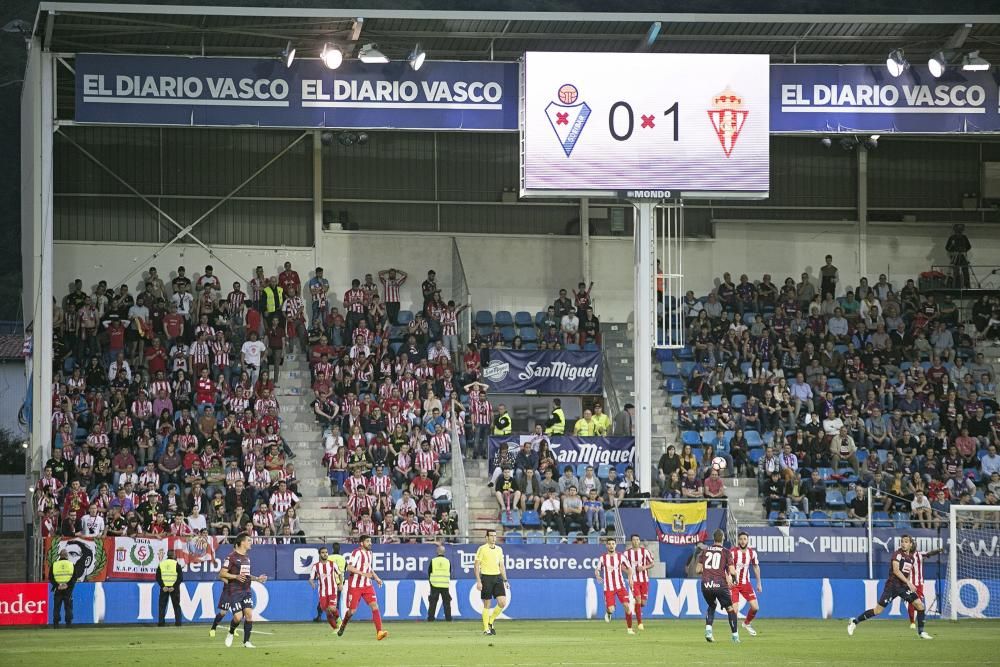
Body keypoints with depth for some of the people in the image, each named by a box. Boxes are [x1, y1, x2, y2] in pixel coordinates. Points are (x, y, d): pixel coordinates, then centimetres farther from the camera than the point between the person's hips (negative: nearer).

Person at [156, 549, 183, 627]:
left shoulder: (161, 564, 4)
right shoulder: (176, 564, -3)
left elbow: (157, 577, 0)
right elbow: (180, 577, -8)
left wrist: (163, 586, -6)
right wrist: (174, 587, -9)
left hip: (164, 588, 1)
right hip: (174, 588, -1)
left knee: (162, 605, 7)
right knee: (176, 605, 7)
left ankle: (160, 622, 1)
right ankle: (178, 622, 2)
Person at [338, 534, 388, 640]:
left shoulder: (369, 553, 13)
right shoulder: (357, 552, -11)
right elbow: (349, 568, -20)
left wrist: (376, 578, 10)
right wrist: (363, 574, -27)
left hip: (367, 586, 6)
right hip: (355, 586, -6)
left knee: (374, 606, -14)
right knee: (352, 610, 2)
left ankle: (379, 632, -22)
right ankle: (343, 626, 33)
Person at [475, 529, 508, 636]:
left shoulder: (499, 549, 12)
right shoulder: (482, 549, -5)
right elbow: (477, 566, -6)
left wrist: (505, 580, 13)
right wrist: (478, 581, -13)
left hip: (497, 577, 5)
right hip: (486, 578, -5)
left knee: (502, 602, -6)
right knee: (487, 605, -1)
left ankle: (491, 621, 14)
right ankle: (486, 629, 7)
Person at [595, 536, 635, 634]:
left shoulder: (621, 557, 2)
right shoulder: (603, 558, 2)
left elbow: (629, 568, 12)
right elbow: (597, 570, 10)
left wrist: (630, 577, -6)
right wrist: (597, 576, -12)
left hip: (620, 586, 1)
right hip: (608, 587, -1)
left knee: (627, 606, -13)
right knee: (611, 609, -10)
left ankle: (629, 628, -1)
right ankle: (608, 612, 29)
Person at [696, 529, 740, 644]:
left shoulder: (705, 551, 11)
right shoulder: (726, 552, 1)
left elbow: (698, 569, 10)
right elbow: (732, 571, -6)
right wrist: (734, 578, 15)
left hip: (705, 584, 3)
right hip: (720, 584, -3)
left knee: (711, 606, 26)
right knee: (730, 608, 10)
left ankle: (708, 629, 5)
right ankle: (735, 635, 8)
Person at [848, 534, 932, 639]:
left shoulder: (911, 557, 11)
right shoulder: (897, 554, -10)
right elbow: (895, 570, -20)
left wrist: (910, 585, 13)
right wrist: (908, 583, -24)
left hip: (904, 587, 6)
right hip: (892, 585, -6)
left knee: (920, 605, -5)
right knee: (878, 610, -7)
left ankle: (921, 632, 6)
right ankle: (855, 622, 8)